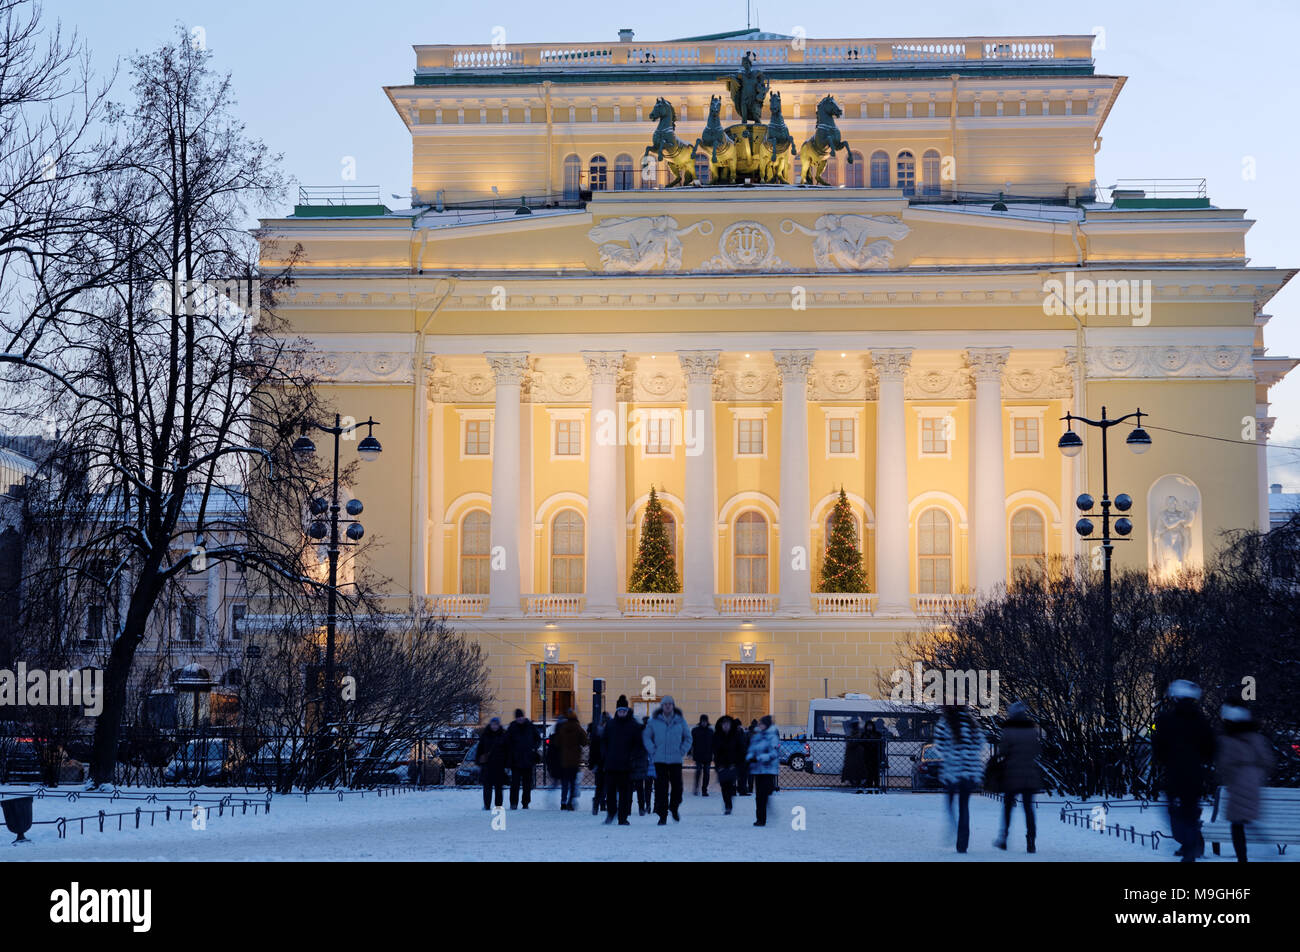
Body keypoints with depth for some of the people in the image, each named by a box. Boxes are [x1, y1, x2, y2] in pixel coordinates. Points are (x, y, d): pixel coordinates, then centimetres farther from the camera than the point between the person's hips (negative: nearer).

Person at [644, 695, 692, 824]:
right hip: (659, 760, -1)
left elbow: (688, 738, 14)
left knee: (677, 786, -1)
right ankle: (662, 815, 1)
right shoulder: (654, 721, 3)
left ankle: (674, 808, 26)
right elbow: (647, 737, 9)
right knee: (661, 788, -5)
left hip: (676, 760, 1)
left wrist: (682, 751, 2)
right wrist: (653, 751, -2)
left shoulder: (680, 720, 5)